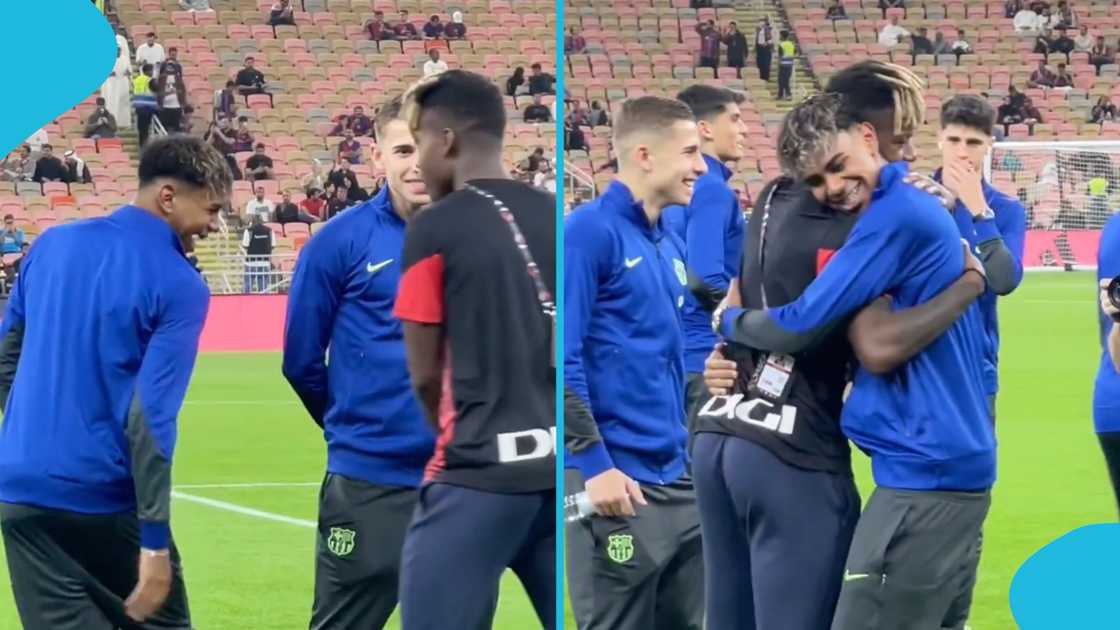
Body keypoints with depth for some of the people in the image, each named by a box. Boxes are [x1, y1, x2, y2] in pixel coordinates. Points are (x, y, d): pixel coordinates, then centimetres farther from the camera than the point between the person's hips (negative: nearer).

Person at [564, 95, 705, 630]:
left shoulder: (671, 245, 15)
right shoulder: (590, 231, -10)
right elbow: (560, 358, -16)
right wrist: (595, 464, -19)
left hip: (678, 484, 8)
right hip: (621, 486, -8)